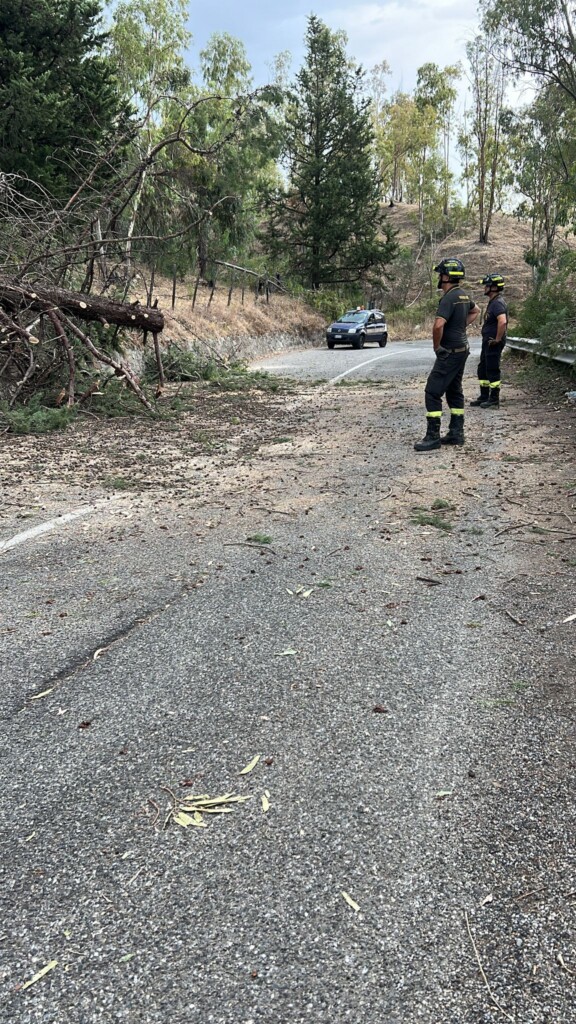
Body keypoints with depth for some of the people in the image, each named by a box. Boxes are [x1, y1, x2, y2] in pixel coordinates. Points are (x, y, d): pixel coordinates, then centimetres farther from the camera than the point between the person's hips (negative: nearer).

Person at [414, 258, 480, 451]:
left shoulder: (449, 297, -20)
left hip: (450, 352, -10)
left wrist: (436, 346, -15)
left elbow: (438, 325, -31)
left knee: (433, 392, -8)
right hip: (462, 349, 10)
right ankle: (456, 433, 19)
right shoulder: (463, 294, 9)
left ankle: (433, 437, -7)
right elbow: (475, 311, 30)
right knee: (454, 391, 14)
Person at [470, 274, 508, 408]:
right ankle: (484, 397, 26)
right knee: (483, 369, 16)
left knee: (492, 371, -4)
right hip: (488, 342, 10)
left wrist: (498, 339, -24)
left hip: (494, 343, -10)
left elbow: (502, 321, -32)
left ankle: (494, 400, 4)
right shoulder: (492, 302, 15)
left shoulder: (497, 303, -18)